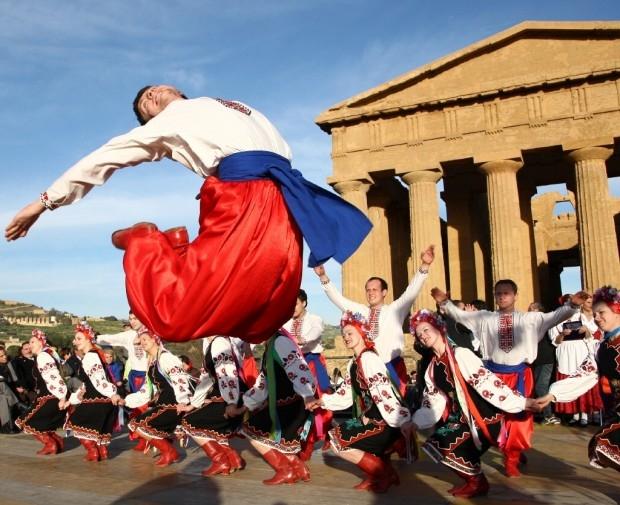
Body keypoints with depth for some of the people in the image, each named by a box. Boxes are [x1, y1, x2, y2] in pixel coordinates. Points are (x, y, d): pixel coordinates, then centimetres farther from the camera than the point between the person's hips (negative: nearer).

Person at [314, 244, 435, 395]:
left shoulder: (394, 309, 2)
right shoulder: (361, 311, 12)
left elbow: (411, 291, -10)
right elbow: (338, 298, 10)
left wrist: (424, 266, -24)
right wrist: (323, 277, -1)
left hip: (392, 366, -3)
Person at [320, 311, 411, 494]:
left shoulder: (368, 359, -17)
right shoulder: (353, 363, 12)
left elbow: (383, 394, -25)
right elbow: (345, 395, 13)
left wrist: (404, 423, -29)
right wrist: (322, 401, 1)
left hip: (386, 423, -10)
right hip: (371, 420, 10)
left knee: (338, 440, -8)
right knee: (338, 433, 19)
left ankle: (384, 474, 2)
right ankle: (382, 471, 15)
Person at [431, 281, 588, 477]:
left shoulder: (529, 318, 2)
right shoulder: (484, 318, 4)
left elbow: (555, 316, -6)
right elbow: (460, 315, 3)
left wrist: (572, 305, -22)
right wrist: (446, 302, -12)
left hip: (520, 375, 0)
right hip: (495, 374, 1)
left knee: (519, 417, 5)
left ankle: (512, 460, 23)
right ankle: (514, 453, 29)